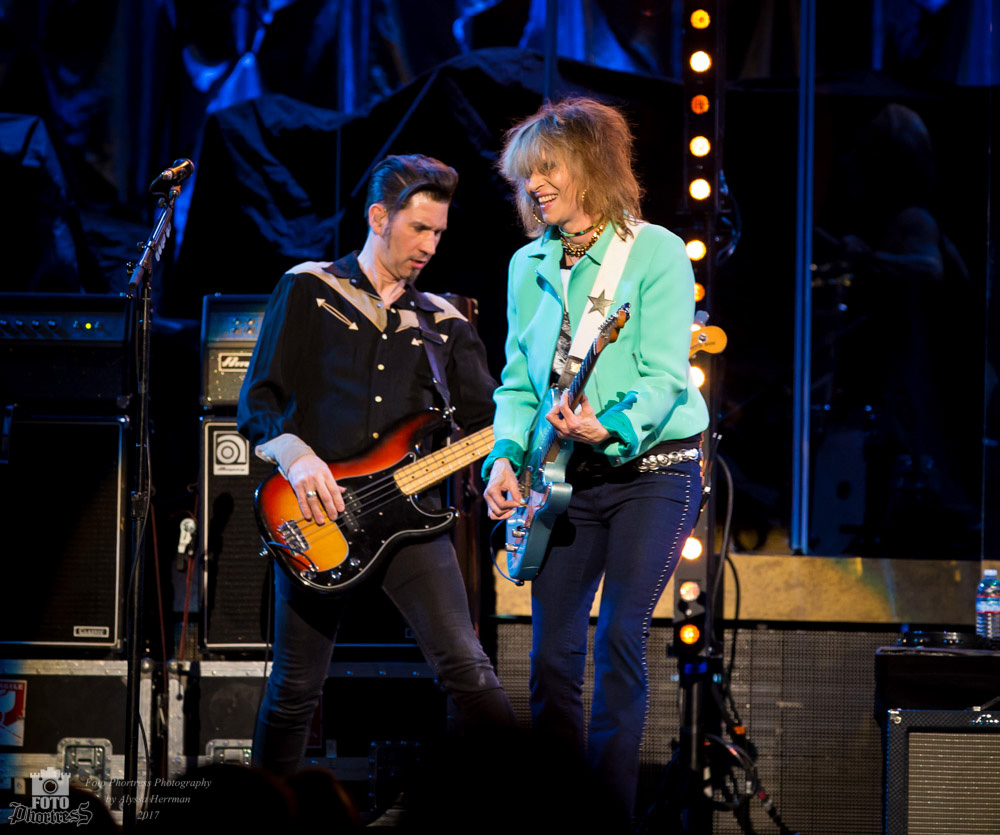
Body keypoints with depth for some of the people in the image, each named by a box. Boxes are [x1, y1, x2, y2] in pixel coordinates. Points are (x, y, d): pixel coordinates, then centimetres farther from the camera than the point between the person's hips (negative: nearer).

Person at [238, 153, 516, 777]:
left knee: (467, 669, -13)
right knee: (295, 690, 4)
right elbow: (258, 401, 2)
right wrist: (297, 458, -16)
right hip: (317, 514, -2)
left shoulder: (443, 321, 16)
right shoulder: (308, 289, 7)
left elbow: (490, 416, 10)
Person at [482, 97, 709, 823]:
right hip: (567, 480, 5)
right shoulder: (529, 266, 11)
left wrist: (609, 428, -33)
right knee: (553, 654, 2)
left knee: (619, 639, -12)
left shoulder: (657, 252, -7)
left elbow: (663, 376, -15)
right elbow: (518, 380, 12)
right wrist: (506, 455, -6)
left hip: (651, 470, -5)